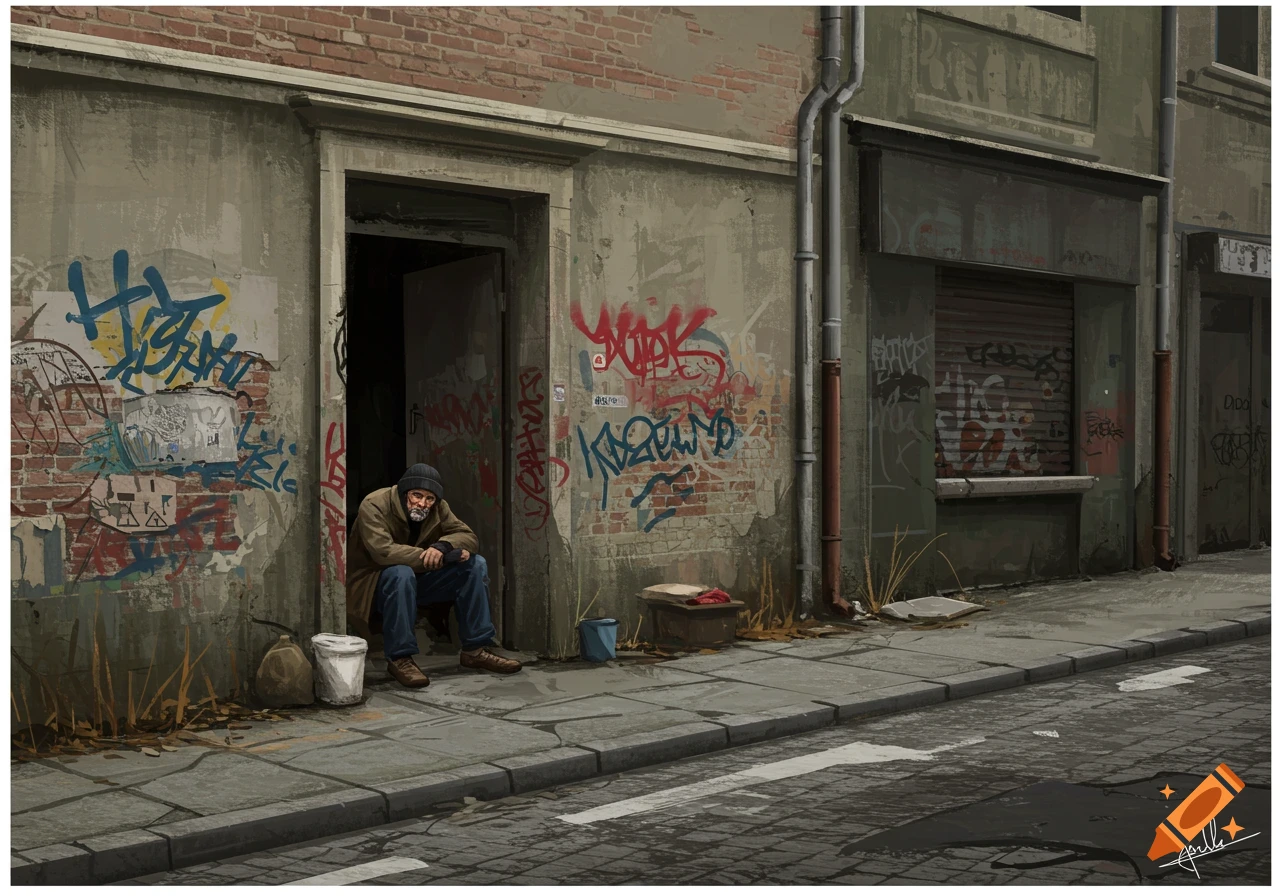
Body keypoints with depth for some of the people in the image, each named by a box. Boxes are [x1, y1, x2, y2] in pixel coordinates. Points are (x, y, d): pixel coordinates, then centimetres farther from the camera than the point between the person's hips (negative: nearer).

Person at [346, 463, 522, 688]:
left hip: (417, 581, 6)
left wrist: (443, 546, -31)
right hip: (374, 585, -6)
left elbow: (469, 536, -6)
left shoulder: (438, 508, -3)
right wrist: (447, 556, -32)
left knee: (475, 565, -10)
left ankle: (475, 650, -6)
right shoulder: (374, 506, -22)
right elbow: (382, 551, -35)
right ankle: (399, 659, -29)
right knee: (401, 573, -40)